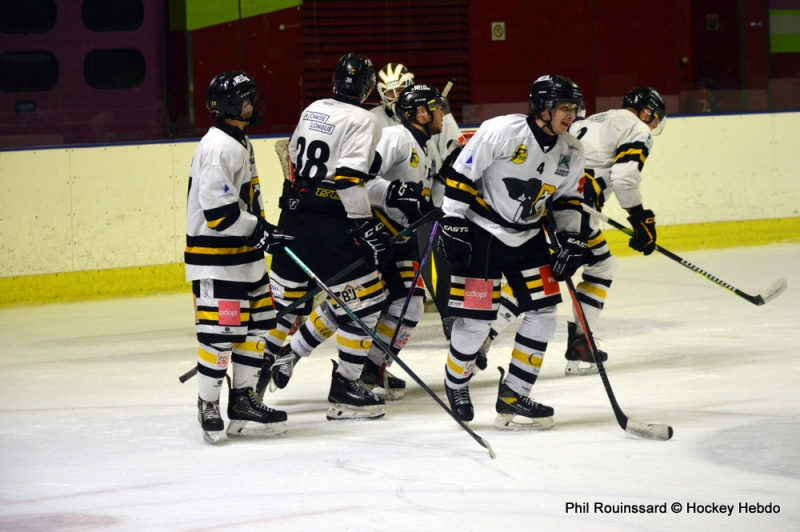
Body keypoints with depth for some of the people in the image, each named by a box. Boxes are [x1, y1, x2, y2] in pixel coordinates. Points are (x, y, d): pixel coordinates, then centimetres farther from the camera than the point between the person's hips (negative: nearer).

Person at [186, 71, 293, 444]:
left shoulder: (240, 144, 16)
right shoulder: (219, 148, -18)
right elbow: (218, 209, -24)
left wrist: (264, 232, 20)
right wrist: (259, 231, -20)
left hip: (243, 253, 11)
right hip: (215, 256, -11)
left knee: (257, 322, 11)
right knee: (221, 329, -9)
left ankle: (244, 400, 19)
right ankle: (208, 404, 3)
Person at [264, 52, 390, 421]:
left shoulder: (313, 110, 12)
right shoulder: (361, 120, -11)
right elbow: (348, 178, -21)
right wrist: (365, 225, -18)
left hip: (292, 218, 8)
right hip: (328, 225, -8)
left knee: (287, 295, 22)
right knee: (364, 299, -1)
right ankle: (344, 389, -1)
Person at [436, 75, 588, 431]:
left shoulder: (571, 153, 0)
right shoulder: (501, 132, -20)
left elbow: (567, 200, 12)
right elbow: (461, 175, -16)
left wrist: (571, 240, 0)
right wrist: (453, 225, -18)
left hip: (527, 236, 6)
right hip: (481, 232, -6)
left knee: (543, 311, -2)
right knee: (477, 317, -7)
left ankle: (513, 396, 7)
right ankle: (456, 385, 21)